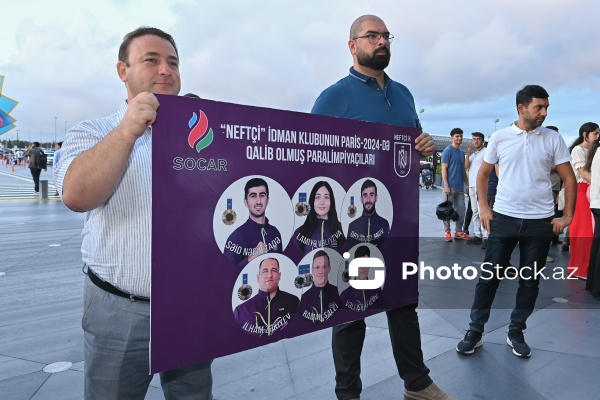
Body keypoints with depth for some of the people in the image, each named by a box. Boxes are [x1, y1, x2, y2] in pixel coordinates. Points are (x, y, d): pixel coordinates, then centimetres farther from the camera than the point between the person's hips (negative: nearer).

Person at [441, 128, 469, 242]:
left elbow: (463, 170, 20)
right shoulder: (447, 151, -5)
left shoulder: (462, 152, 16)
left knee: (461, 209, 8)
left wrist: (467, 184, 12)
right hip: (450, 186, -7)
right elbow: (444, 169, -10)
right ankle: (447, 232, 8)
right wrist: (446, 186, -17)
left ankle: (459, 231, 16)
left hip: (460, 187, 7)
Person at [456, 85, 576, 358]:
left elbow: (569, 179, 5)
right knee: (489, 276, 2)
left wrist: (567, 216, -1)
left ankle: (516, 332, 25)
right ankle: (475, 331, 14)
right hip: (504, 218, -1)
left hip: (540, 221, 1)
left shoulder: (553, 139, 1)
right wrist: (483, 208, -2)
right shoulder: (500, 138, 0)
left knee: (530, 280, 9)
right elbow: (483, 174, 8)